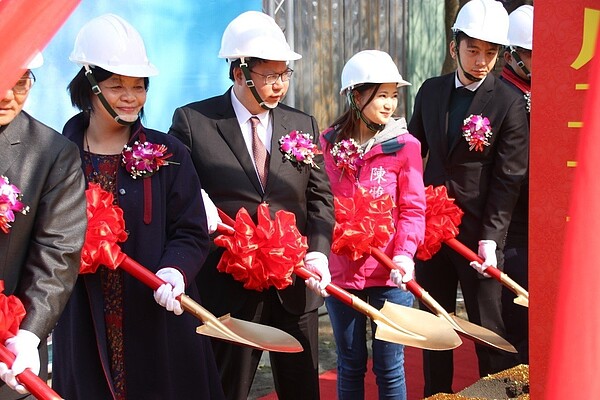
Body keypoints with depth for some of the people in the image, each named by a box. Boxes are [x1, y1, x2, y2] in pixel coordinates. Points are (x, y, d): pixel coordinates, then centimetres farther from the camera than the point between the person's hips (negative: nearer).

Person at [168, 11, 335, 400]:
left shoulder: (304, 125, 9)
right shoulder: (192, 121, -3)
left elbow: (320, 196, 8)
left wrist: (318, 252, -7)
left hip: (296, 285, 4)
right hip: (228, 287, -3)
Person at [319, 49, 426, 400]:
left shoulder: (404, 146, -4)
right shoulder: (330, 143, 3)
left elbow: (413, 208, -5)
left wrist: (404, 253, -19)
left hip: (390, 272, -2)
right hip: (341, 269, 2)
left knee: (389, 368, 5)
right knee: (350, 365, 14)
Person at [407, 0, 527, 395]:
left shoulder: (509, 103, -9)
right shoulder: (431, 90, 5)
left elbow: (509, 179, -11)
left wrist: (491, 237, -17)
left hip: (478, 229, -5)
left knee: (488, 328, 1)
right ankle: (436, 393, 28)